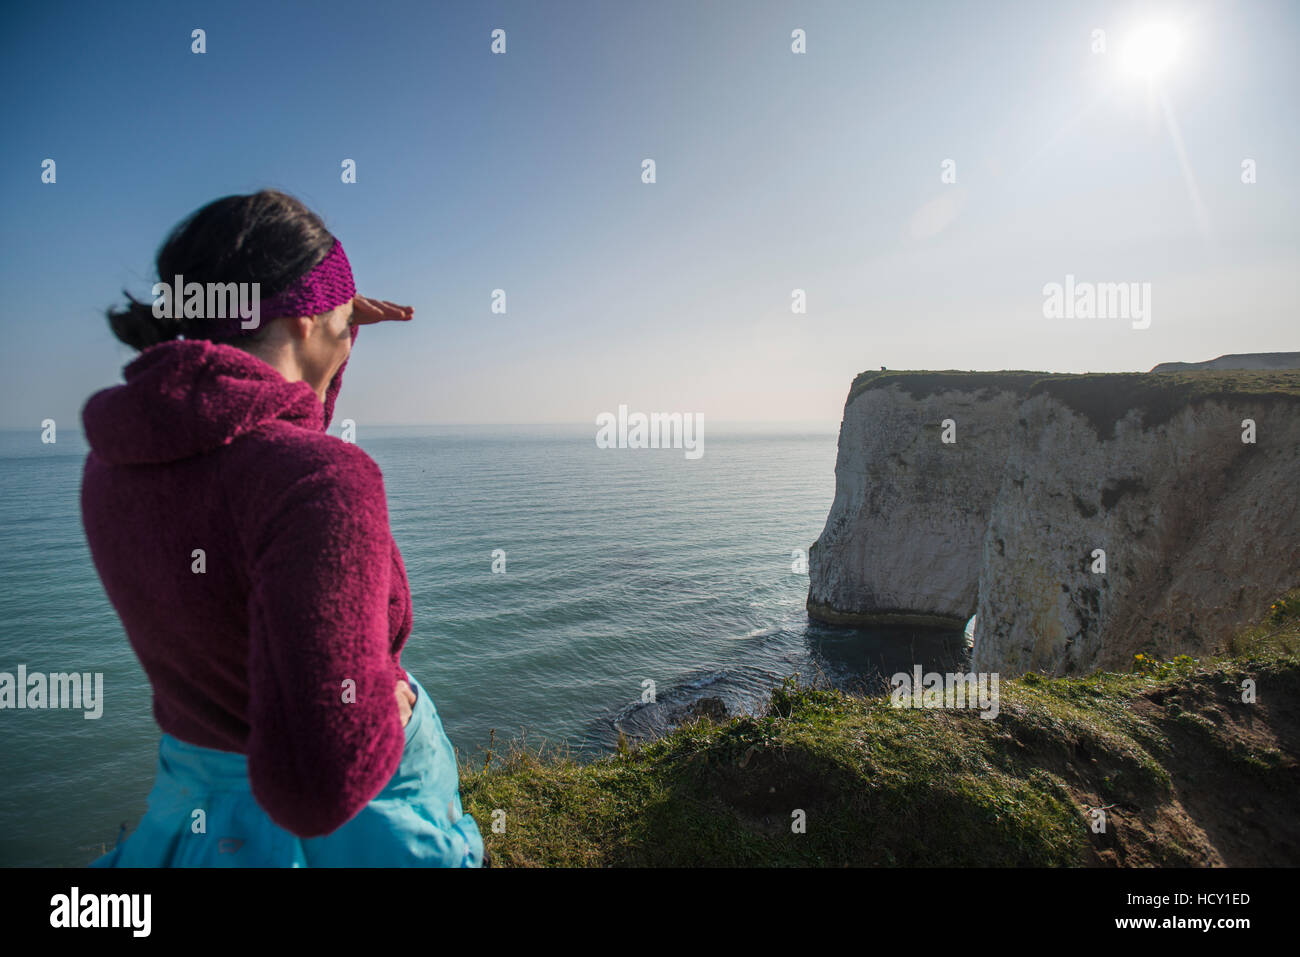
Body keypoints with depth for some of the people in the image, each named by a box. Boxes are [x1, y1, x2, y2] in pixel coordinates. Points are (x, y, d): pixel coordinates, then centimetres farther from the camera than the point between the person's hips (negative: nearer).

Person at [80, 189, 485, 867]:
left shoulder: (115, 460, -7)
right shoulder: (322, 482, -33)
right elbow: (322, 780, -38)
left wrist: (331, 336, 8)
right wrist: (393, 703, -17)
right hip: (359, 818, -6)